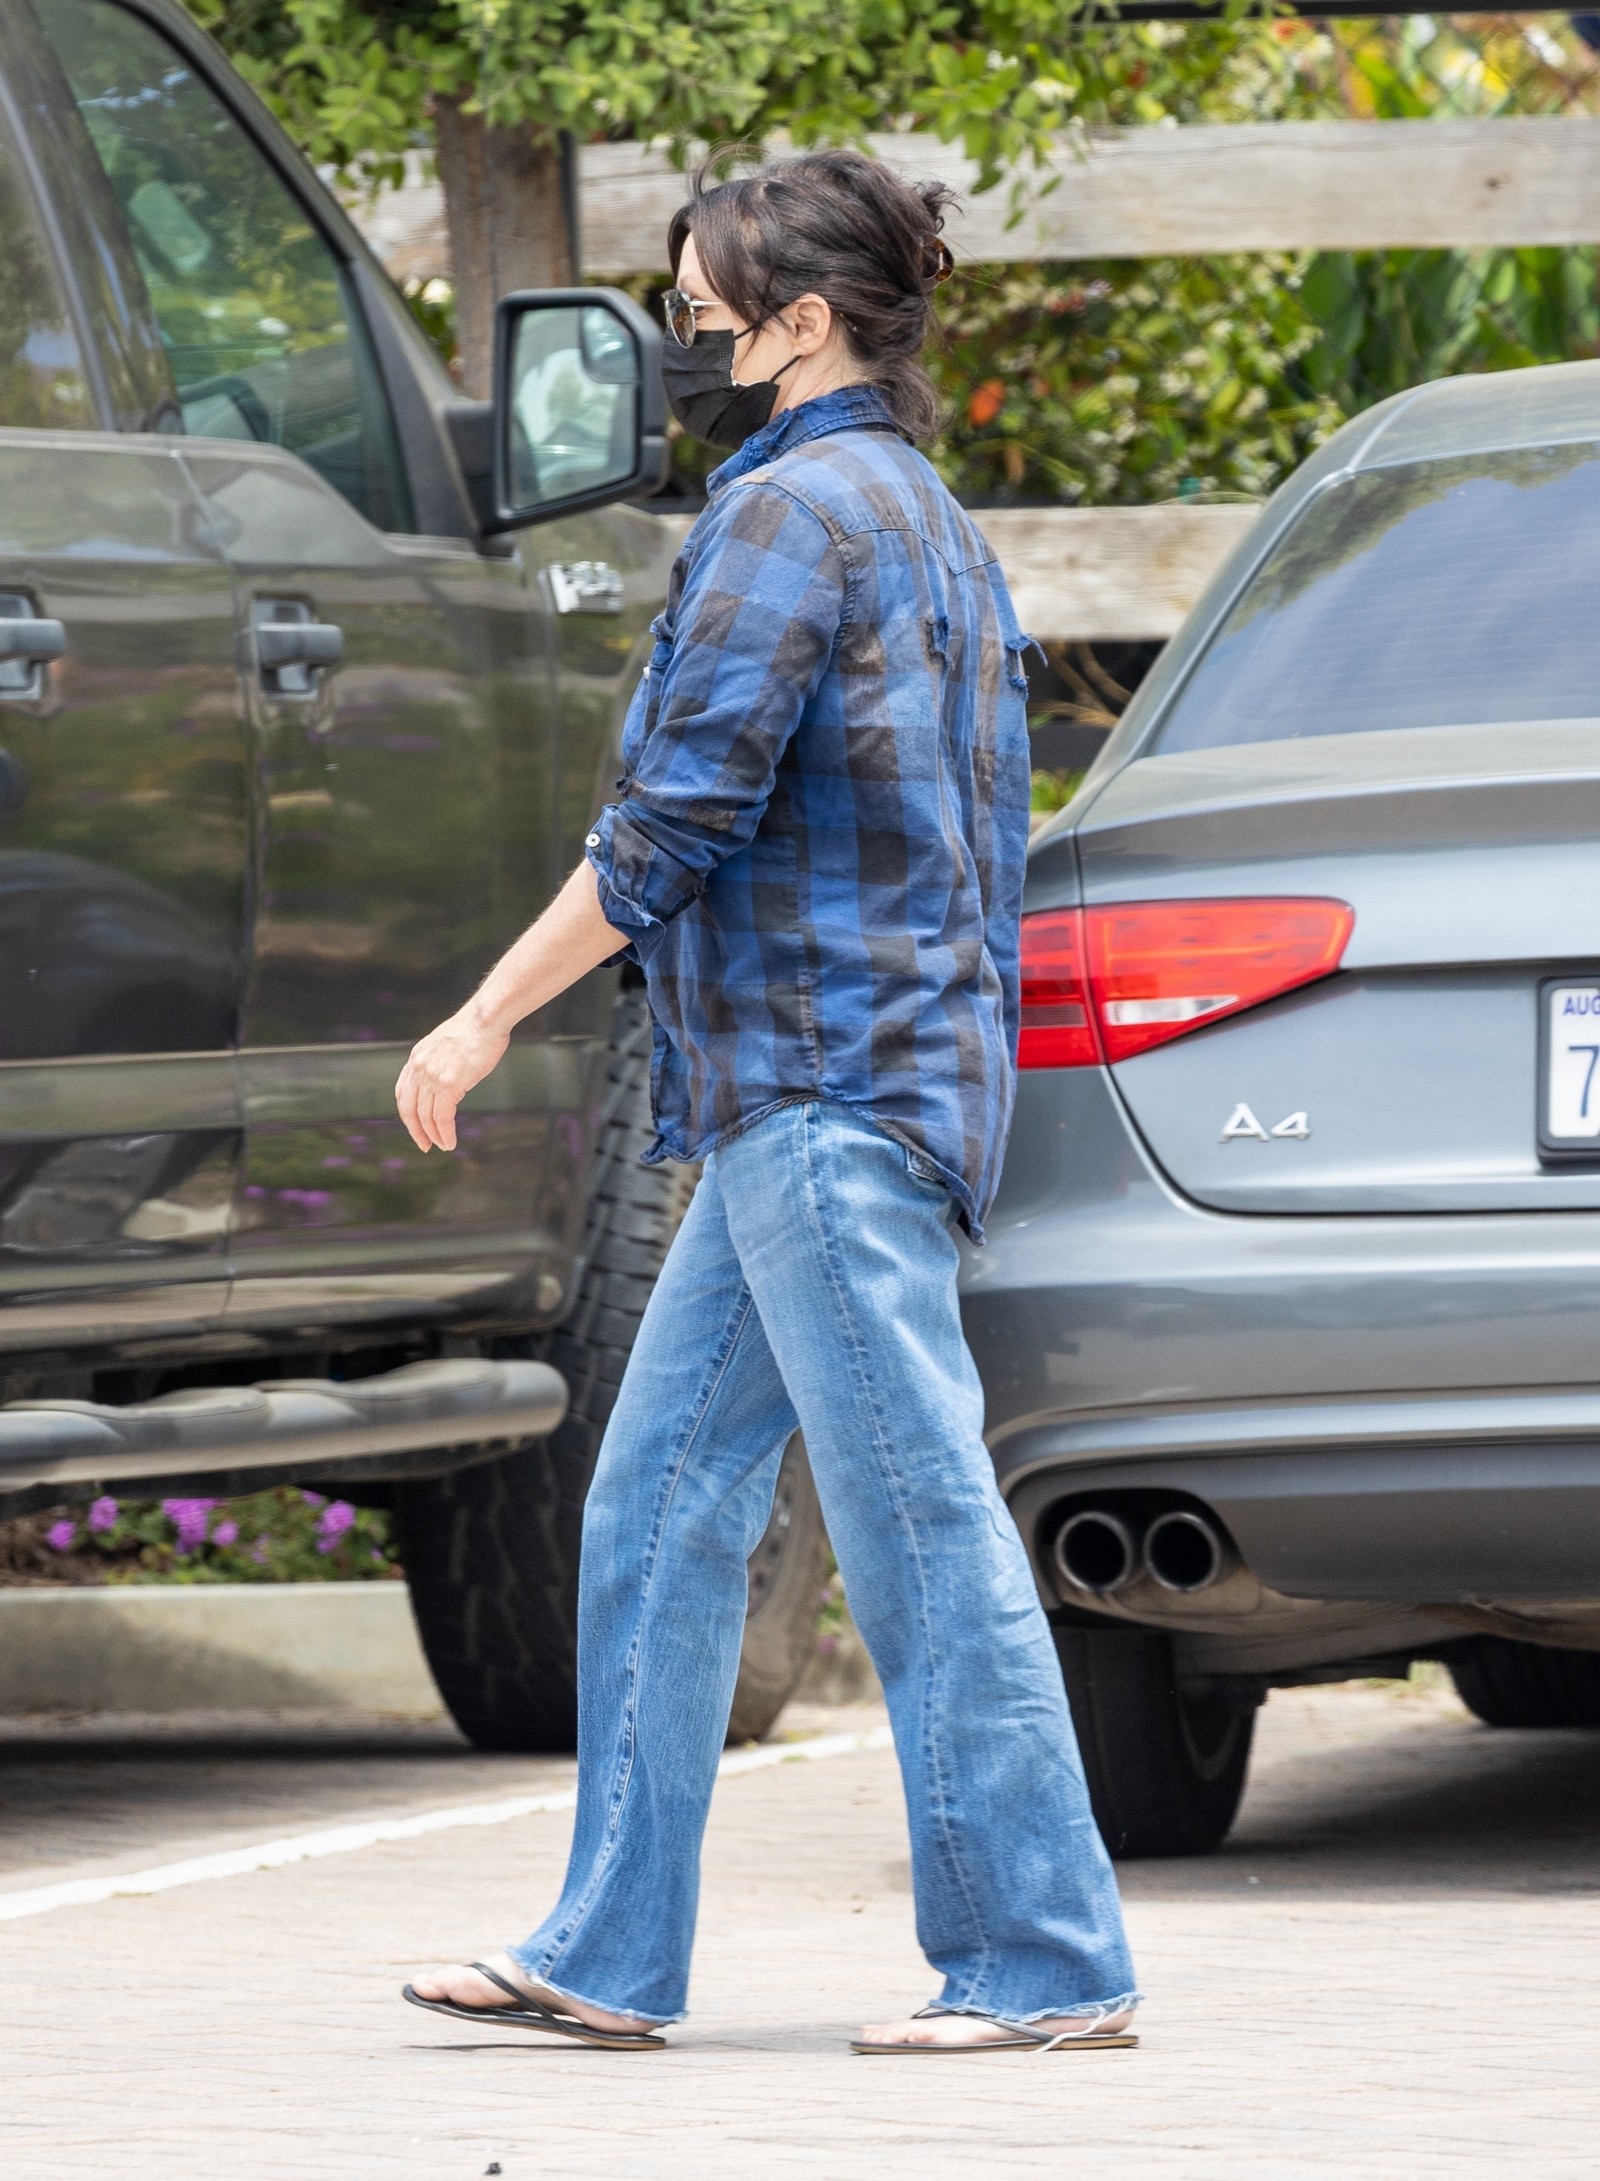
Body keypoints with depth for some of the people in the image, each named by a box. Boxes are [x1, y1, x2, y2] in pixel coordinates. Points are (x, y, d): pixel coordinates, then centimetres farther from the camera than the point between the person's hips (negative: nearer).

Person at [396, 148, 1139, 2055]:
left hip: (829, 1092, -10)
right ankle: (610, 1952, 12)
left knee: (921, 1531, -7)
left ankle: (1043, 1960, -5)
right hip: (820, 1097, 10)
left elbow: (674, 820, -16)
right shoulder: (924, 519, 19)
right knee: (656, 1511, 10)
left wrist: (489, 1016, -8)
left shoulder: (798, 507, -12)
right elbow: (975, 826, 22)